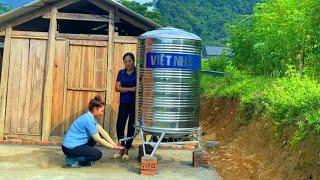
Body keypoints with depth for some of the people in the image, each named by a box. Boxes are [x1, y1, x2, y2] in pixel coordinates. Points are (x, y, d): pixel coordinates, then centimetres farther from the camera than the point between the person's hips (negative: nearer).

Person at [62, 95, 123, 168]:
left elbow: (102, 131, 7)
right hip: (70, 148, -10)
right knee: (98, 154, -7)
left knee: (96, 136, 15)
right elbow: (98, 139, -16)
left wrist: (113, 143, -1)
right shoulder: (88, 119, -20)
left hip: (75, 143, 10)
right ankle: (72, 160, -6)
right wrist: (112, 147, -8)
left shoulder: (90, 117, 8)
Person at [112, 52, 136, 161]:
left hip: (135, 104, -3)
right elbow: (117, 88, -1)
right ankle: (121, 149, 13)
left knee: (131, 127, 3)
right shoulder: (121, 73, 9)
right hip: (124, 103, 3)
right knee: (119, 126, -2)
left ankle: (126, 151, 14)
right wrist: (131, 89, -15)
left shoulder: (138, 73, -1)